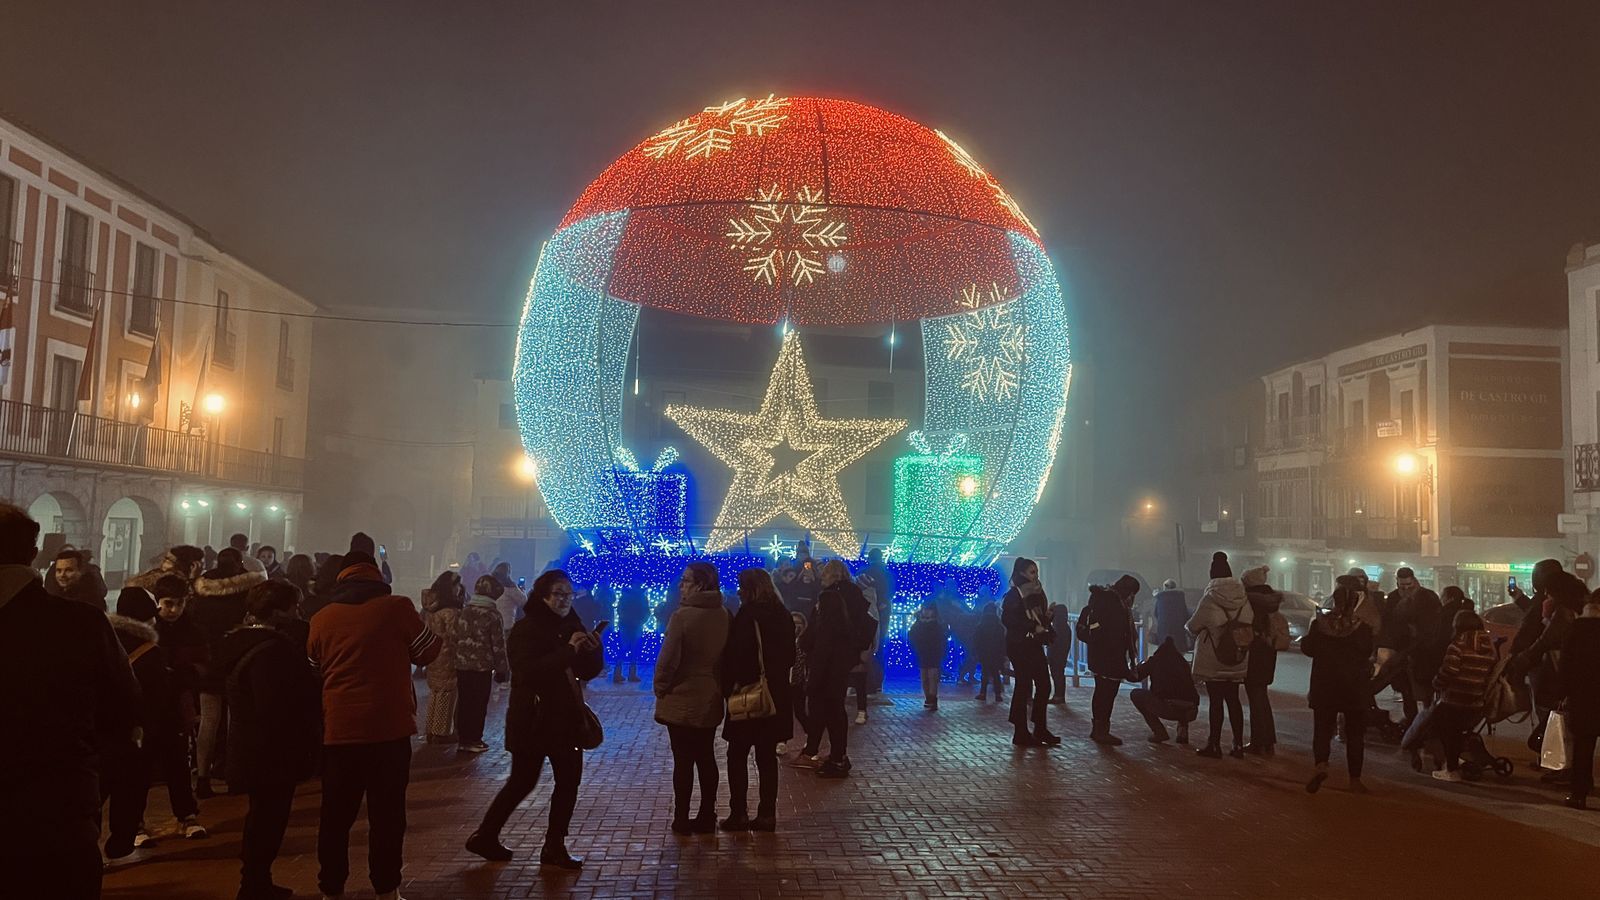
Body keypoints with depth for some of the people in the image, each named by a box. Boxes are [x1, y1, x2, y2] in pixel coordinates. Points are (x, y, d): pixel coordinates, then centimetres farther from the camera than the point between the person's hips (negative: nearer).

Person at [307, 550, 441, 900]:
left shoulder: (322, 618, 3)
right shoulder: (398, 608, -6)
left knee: (336, 814, 13)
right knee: (387, 813, 6)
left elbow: (312, 669, 18)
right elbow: (427, 652, 6)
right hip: (388, 727, -2)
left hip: (339, 728, 3)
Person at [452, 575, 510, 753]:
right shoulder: (493, 615, -10)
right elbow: (498, 645, -9)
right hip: (483, 667, -5)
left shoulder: (462, 613, 5)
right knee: (479, 705, 3)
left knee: (464, 703, 12)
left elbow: (453, 639, 7)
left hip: (462, 666, 5)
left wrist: (457, 657, 17)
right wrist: (502, 669, -1)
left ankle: (463, 739, 17)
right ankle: (474, 740, 5)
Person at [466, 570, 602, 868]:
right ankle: (485, 837, 20)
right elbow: (530, 672, -27)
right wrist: (568, 651, -31)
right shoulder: (526, 630, -12)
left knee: (569, 779, 5)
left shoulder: (571, 626, 8)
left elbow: (587, 672, 9)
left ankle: (555, 846, 17)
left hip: (564, 718, 7)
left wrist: (592, 650, -12)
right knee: (524, 782, 3)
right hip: (533, 719, -7)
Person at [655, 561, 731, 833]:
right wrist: (719, 685, 15)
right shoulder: (723, 616, 0)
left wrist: (660, 688, -2)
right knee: (706, 759, 14)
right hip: (710, 700, 6)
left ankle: (682, 820, 13)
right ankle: (707, 817, 21)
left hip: (681, 701, -5)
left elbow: (668, 658, -17)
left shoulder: (682, 616, -19)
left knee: (683, 761, 4)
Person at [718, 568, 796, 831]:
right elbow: (790, 655, 13)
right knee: (767, 756, 12)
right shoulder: (783, 616, 6)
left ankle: (739, 814, 6)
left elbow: (734, 655, -17)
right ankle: (767, 815, 14)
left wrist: (728, 688, -8)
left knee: (737, 756, 5)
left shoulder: (747, 615, -14)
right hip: (776, 696, 6)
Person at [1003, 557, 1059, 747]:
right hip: (1019, 646, -8)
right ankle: (1021, 733, 3)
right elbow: (1007, 620, -19)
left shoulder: (1036, 593, 15)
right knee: (1023, 686, -4)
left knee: (1044, 685, 5)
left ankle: (1041, 730, 13)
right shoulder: (1014, 595, -9)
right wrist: (1033, 628, -20)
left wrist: (1046, 616, -2)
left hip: (1035, 646, 8)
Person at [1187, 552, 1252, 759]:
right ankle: (1238, 745, 15)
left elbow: (1193, 626, -6)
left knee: (1215, 701, 2)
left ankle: (1215, 744, 8)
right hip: (1237, 661, 4)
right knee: (1233, 700, 12)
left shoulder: (1210, 599, -15)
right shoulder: (1244, 599, -3)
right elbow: (1250, 625, 5)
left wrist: (1187, 625, 16)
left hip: (1213, 660, -4)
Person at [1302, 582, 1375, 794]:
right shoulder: (1362, 627, -13)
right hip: (1354, 688, -1)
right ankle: (1355, 779, 14)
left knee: (1322, 728, 8)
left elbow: (1307, 648, 0)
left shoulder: (1320, 623, -8)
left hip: (1324, 685, 1)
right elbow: (1367, 654, -7)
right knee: (1354, 732, 11)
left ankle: (1321, 764, -17)